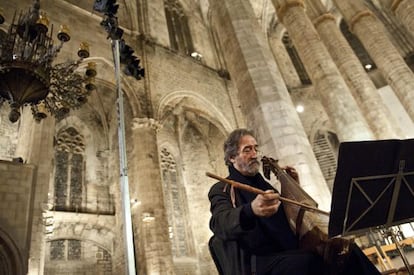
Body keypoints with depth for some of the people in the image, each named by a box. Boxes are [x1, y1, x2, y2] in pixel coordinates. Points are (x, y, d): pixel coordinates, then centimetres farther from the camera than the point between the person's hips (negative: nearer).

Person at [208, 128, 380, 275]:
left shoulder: (261, 183, 21)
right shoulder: (221, 190, 0)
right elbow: (221, 223, -23)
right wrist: (251, 211, -45)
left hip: (290, 253, 7)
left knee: (347, 252, -17)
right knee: (308, 261, -36)